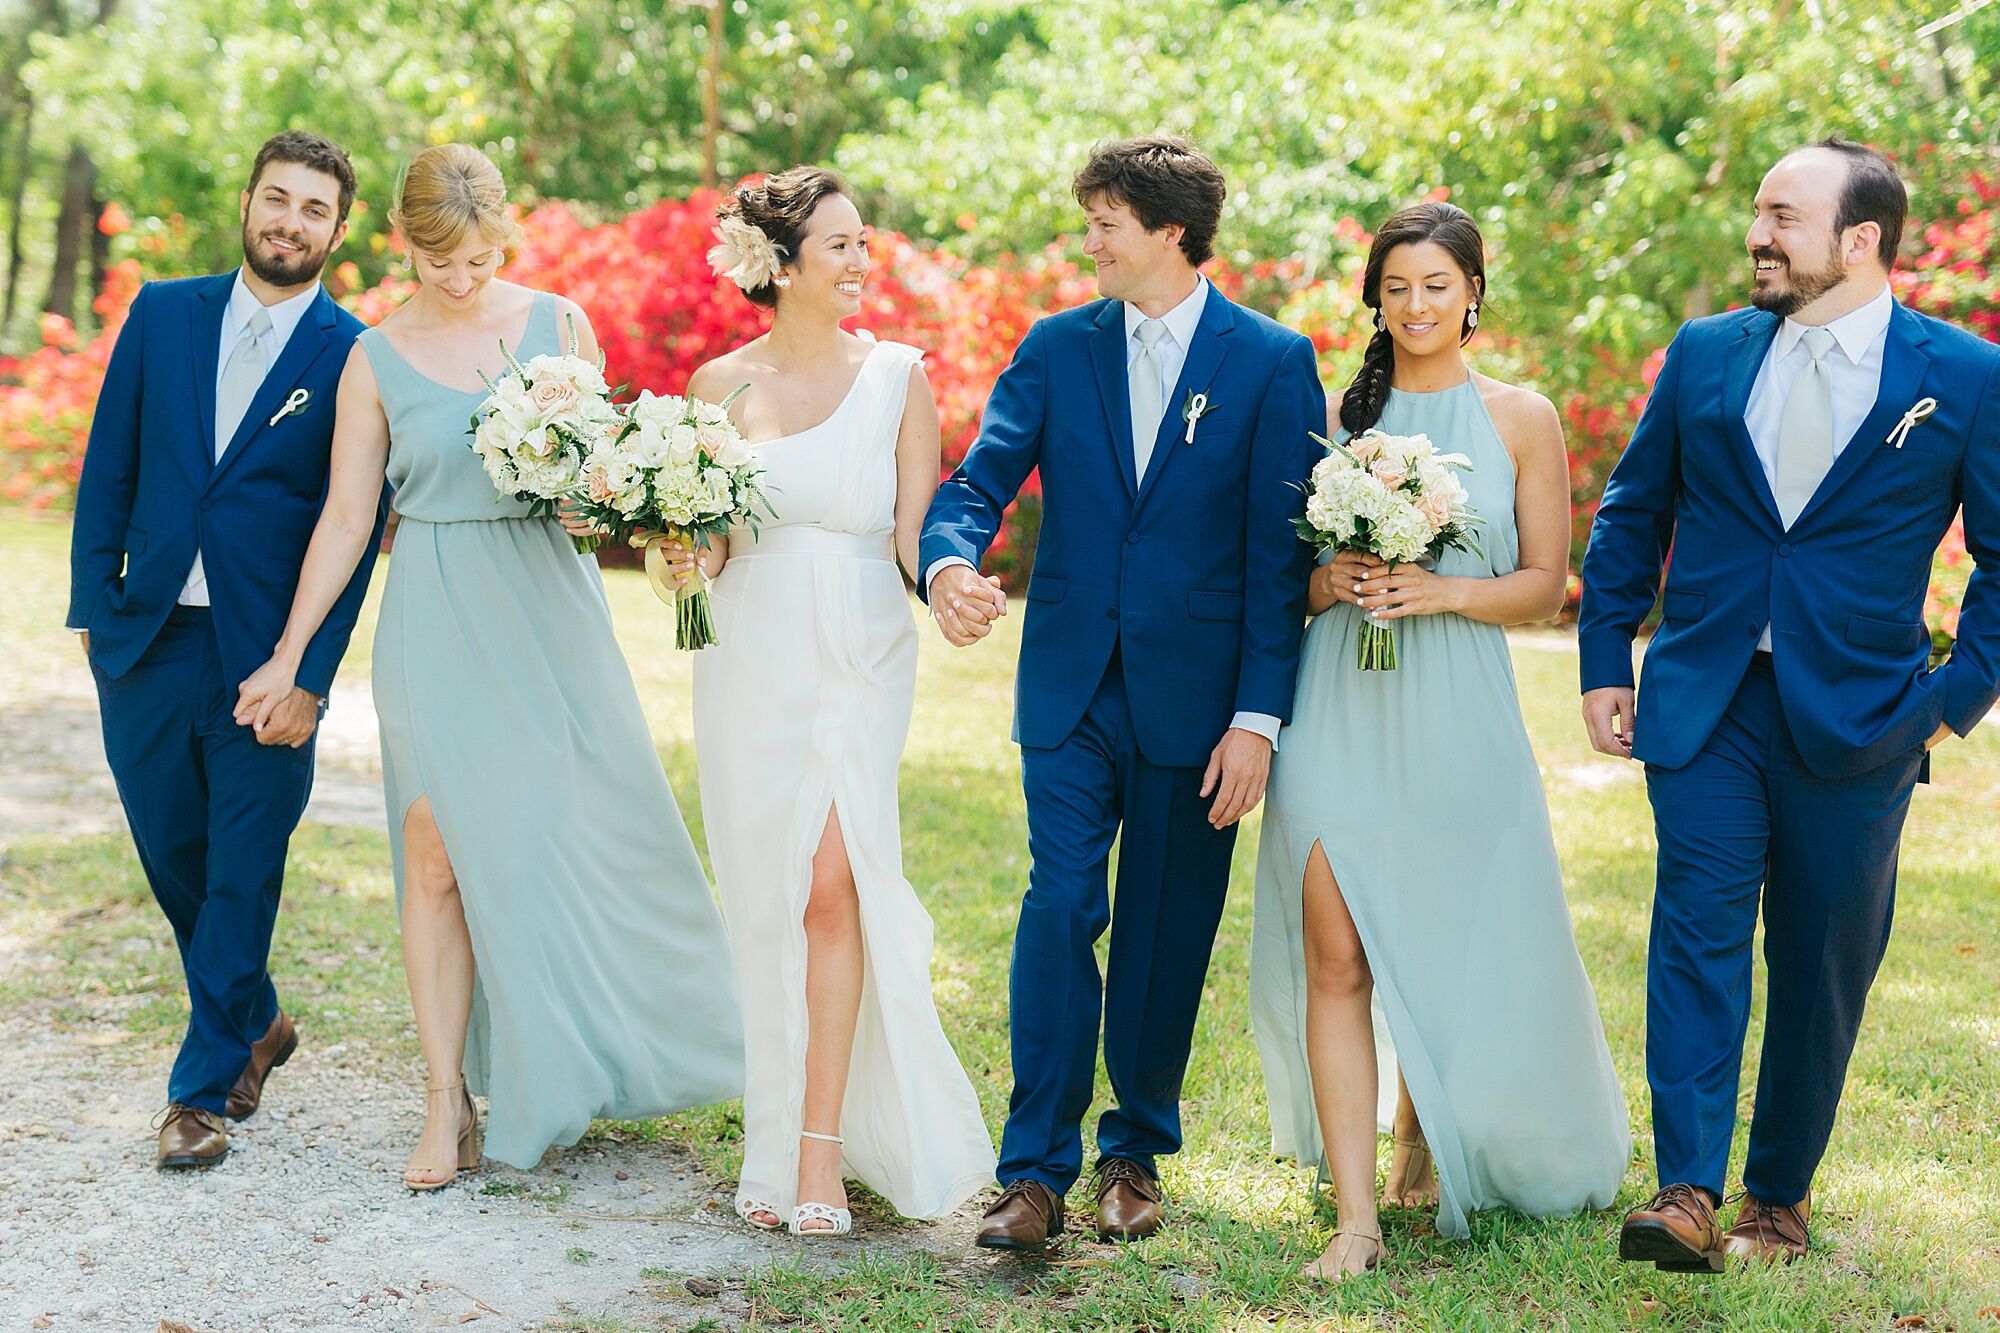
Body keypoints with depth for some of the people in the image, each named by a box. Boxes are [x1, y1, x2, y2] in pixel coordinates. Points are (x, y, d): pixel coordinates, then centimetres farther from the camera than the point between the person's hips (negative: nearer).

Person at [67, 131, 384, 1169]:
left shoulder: (356, 358, -4)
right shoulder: (163, 314, 7)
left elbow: (355, 531, -6)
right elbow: (108, 469, 9)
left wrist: (308, 676, -12)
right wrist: (92, 605, 2)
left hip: (266, 655, -4)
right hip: (146, 639, 4)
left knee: (242, 874, 2)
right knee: (172, 856, 14)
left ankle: (205, 1087, 15)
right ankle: (256, 1024, 36)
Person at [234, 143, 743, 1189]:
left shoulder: (555, 323, 4)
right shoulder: (377, 359, 2)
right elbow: (345, 516, 5)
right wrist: (289, 653, 4)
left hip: (549, 604, 1)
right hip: (436, 621, -1)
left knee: (591, 831, 4)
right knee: (440, 857, -4)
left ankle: (621, 1045, 25)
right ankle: (449, 1103, 2)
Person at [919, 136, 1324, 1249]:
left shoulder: (1273, 361, -2)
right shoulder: (1056, 348, 7)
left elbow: (1282, 553, -4)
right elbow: (980, 480, 0)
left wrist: (1259, 717, -9)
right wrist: (950, 563, -24)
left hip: (1195, 698, -1)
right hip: (1072, 690, 2)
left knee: (1167, 934, 8)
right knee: (1061, 913, -5)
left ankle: (1137, 1154, 24)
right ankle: (1037, 1171, 1)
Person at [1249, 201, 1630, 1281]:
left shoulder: (1521, 419, 5)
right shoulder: (1335, 414, 9)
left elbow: (1545, 584, 3)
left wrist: (1443, 592, -13)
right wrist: (1328, 582, -10)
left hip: (1457, 715, 0)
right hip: (1340, 707, 1)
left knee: (1456, 950, 11)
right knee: (1333, 958, -7)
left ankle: (1426, 1136, 39)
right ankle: (1357, 1214, -4)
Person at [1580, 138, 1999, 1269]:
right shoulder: (1704, 355, 5)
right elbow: (1633, 513, 13)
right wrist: (1606, 662, 7)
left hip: (1857, 723, -1)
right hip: (1703, 708, 1)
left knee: (1823, 966, 8)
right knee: (1699, 933, -10)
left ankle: (1781, 1195, 22)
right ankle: (1688, 1193, -12)